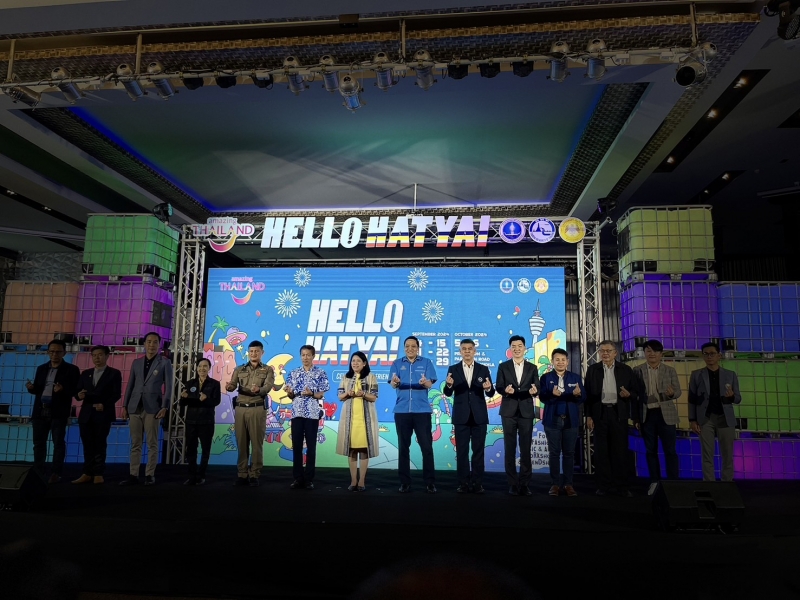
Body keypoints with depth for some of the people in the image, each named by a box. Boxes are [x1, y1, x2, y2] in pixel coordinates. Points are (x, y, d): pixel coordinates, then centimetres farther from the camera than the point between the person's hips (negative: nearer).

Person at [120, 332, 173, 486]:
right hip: (135, 407, 4)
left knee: (152, 443, 0)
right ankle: (133, 475, 9)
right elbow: (130, 385, 14)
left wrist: (164, 407, -11)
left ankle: (150, 475, 7)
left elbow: (168, 386, -2)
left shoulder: (165, 362, 3)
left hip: (153, 407, -4)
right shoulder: (136, 362, 14)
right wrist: (125, 405, 8)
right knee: (135, 443, 6)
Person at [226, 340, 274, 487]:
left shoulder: (268, 370, 6)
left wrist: (258, 389, -33)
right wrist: (229, 387, -26)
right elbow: (233, 385, -1)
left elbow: (268, 387, -11)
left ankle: (254, 475, 5)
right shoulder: (239, 369, 14)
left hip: (258, 409, -3)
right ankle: (242, 475, 12)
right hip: (240, 408, 3)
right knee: (241, 442, 5)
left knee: (257, 443, -2)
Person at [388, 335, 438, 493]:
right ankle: (405, 482, 14)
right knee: (403, 447, 6)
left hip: (422, 410, -1)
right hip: (402, 410, 1)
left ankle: (430, 482, 8)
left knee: (427, 446, -1)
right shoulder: (397, 363, 6)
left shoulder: (426, 362, 4)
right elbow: (393, 385, -6)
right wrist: (395, 382, -31)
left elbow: (430, 384, -7)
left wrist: (424, 382, -31)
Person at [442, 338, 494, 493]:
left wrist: (488, 388, -24)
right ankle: (463, 483, 12)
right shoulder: (453, 369, 2)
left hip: (479, 416, 0)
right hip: (461, 416, 0)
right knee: (462, 451, 5)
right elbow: (447, 393, -5)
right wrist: (449, 385, -27)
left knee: (478, 450, 5)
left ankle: (477, 483, 13)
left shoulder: (483, 369, 3)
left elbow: (491, 394, -1)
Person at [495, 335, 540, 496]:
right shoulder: (503, 366, 6)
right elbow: (498, 387, 0)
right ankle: (513, 484, 10)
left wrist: (534, 390, -22)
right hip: (509, 411, 0)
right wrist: (505, 390, -22)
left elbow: (537, 388, 2)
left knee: (526, 449, 3)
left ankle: (524, 484, 10)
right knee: (510, 449, 3)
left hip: (526, 412, 1)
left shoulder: (532, 368, 9)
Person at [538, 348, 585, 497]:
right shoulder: (546, 377, 2)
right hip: (553, 420, -1)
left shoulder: (576, 377, 7)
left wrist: (577, 394, -23)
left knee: (569, 453, 6)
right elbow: (542, 398, -7)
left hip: (571, 420, 1)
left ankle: (568, 484, 14)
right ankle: (555, 484, 9)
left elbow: (583, 398, 0)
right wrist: (552, 394, -28)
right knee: (554, 453, 3)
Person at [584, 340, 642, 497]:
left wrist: (628, 394, -15)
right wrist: (588, 416, -3)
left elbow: (636, 393, 7)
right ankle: (604, 485, 12)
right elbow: (588, 394, 2)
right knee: (601, 451, 4)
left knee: (620, 450, 3)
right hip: (600, 413, 0)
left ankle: (621, 486, 13)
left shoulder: (626, 370, 4)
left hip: (619, 413, 0)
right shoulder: (592, 369, 4)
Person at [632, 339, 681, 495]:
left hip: (666, 414, 0)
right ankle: (654, 481, 19)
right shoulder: (637, 370, 3)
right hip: (646, 415, 1)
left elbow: (678, 391, 3)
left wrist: (672, 393, -19)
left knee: (670, 450, 1)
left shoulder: (670, 370, 5)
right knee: (650, 450, 8)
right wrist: (635, 415, -8)